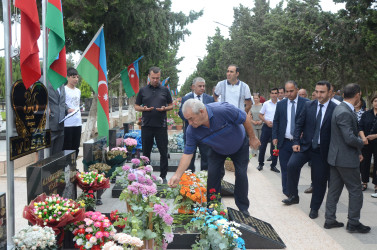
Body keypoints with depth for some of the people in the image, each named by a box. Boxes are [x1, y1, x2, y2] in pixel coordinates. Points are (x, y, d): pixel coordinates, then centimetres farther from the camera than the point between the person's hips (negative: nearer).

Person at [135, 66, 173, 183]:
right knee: (146, 152, 8)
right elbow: (136, 107, 11)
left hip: (161, 125, 0)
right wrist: (143, 109, -10)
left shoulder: (165, 90, 8)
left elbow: (171, 105, 12)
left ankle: (163, 176, 11)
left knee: (163, 152, 1)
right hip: (146, 125, 1)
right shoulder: (143, 90, 8)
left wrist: (164, 108, -10)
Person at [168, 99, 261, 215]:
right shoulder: (191, 130, -29)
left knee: (241, 175, -3)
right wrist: (177, 175, -32)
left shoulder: (223, 110, -41)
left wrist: (252, 138, -14)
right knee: (213, 175, -9)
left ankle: (243, 208, 14)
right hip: (217, 151, 3)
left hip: (240, 146, -2)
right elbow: (188, 154, -22)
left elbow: (246, 118, -26)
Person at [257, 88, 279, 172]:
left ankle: (273, 165, 16)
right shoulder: (266, 104, 2)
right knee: (262, 146, 2)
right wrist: (266, 121, -8)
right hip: (266, 127, 0)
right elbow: (260, 115, 7)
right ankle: (261, 164, 16)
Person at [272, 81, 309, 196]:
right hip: (284, 142, 2)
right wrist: (275, 137, 3)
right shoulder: (280, 104, 7)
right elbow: (276, 121, 12)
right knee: (285, 168, 6)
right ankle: (286, 191, 17)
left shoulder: (306, 103, -3)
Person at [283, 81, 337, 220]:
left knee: (319, 180, 6)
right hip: (305, 146, 2)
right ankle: (294, 196, -1)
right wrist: (296, 142, -5)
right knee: (292, 164, -20)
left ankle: (314, 208, 24)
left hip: (322, 150, -2)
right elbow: (299, 124, 5)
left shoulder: (335, 109, -8)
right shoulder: (308, 105, 2)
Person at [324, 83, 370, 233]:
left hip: (336, 157, 10)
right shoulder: (345, 113, -22)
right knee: (355, 190, 4)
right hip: (346, 159, -10)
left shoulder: (340, 109, 10)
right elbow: (350, 138, -27)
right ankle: (353, 223, 13)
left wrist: (357, 152, 12)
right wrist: (361, 143, -6)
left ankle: (330, 220, 22)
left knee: (334, 189, 14)